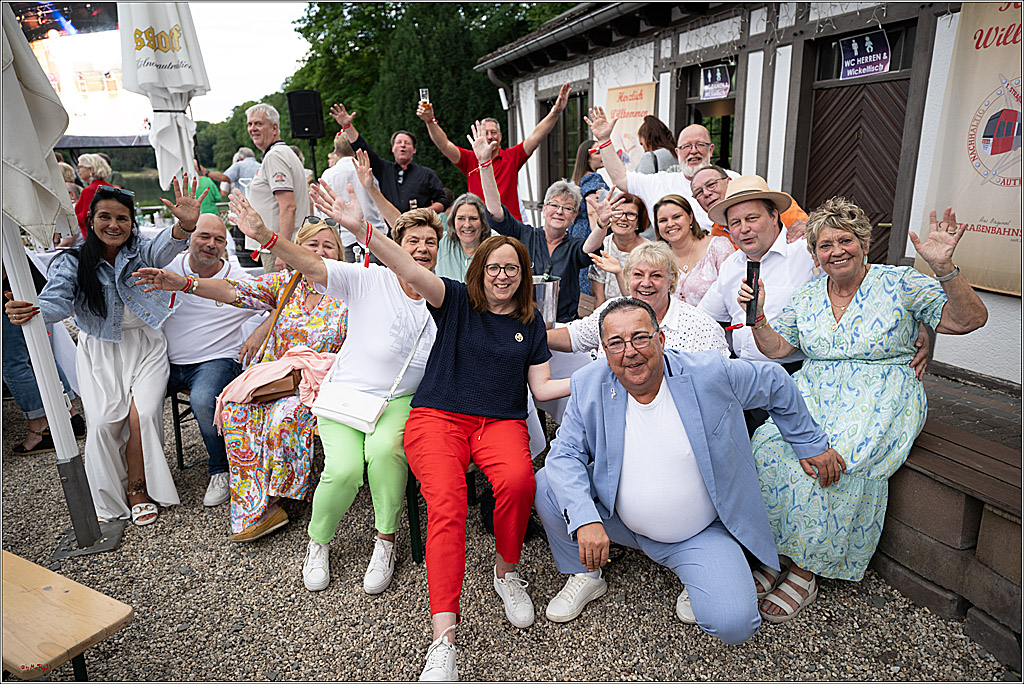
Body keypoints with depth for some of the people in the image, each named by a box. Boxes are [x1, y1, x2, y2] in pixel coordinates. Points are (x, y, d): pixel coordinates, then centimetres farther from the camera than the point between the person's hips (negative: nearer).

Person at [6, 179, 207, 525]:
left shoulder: (141, 251, -3)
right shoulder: (72, 262, -1)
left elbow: (164, 247, -25)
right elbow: (56, 302, -13)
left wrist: (185, 225, -49)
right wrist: (29, 312, -38)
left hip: (145, 346, 0)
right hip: (99, 353, 1)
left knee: (143, 414, -19)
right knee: (104, 422, -15)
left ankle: (138, 488, 5)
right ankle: (110, 497, 9)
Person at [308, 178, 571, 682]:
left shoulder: (530, 323, 16)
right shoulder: (457, 301, 8)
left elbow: (542, 388, 14)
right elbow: (410, 271, -9)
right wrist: (360, 228, -23)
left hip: (501, 421, 2)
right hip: (438, 417, -1)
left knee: (518, 479, -33)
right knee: (446, 502, -30)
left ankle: (506, 571, -3)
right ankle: (443, 639, -28)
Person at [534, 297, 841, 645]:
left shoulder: (709, 373, -17)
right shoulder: (589, 386, -12)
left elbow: (776, 384, 1)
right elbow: (565, 454, -13)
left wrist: (813, 444, 9)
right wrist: (585, 520, -28)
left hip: (701, 534, -2)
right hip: (616, 521, 2)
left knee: (734, 624, -22)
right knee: (547, 485, -16)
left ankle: (698, 580, 15)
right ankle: (585, 576, 9)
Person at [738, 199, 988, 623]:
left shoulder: (901, 284, 0)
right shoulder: (807, 298, 12)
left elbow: (970, 319, -7)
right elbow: (775, 348, 13)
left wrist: (944, 268, -22)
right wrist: (757, 316, -5)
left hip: (880, 400, -3)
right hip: (814, 393, 4)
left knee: (843, 458, -31)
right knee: (771, 444, -25)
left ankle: (806, 569, -14)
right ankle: (780, 552, -9)